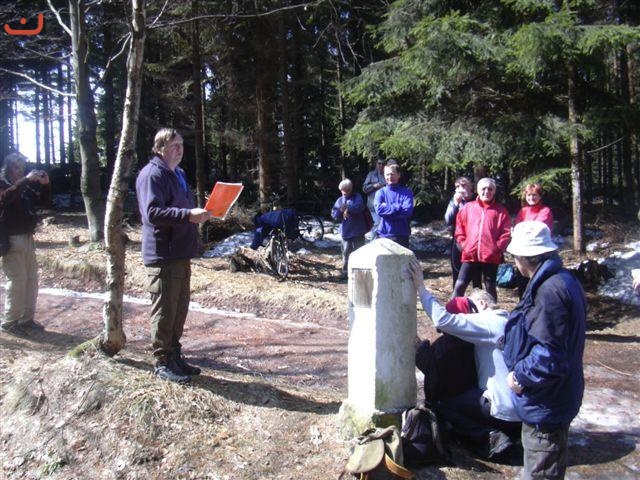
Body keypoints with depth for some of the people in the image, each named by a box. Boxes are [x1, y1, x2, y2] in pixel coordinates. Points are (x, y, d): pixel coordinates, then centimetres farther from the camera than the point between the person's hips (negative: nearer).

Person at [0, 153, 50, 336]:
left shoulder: (24, 186, 15)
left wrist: (43, 185, 1)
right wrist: (26, 180, -29)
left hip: (27, 238, 7)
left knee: (32, 280, 9)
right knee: (17, 281, -7)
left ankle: (26, 319, 18)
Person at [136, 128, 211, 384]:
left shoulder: (178, 174, 19)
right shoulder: (151, 175, -12)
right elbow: (152, 213, -23)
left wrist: (198, 213, 13)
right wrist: (188, 215, -30)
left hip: (181, 253, 9)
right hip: (162, 255, -9)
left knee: (179, 308, 15)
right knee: (164, 310, -2)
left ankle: (174, 355, 27)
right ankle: (162, 363, 10)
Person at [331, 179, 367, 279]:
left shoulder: (357, 197, 0)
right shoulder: (339, 200, 12)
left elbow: (360, 206, -21)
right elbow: (334, 214, 4)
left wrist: (348, 209, -16)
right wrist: (341, 210, -15)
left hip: (357, 232, -4)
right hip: (345, 232, 4)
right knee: (346, 252, 9)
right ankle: (345, 271, 18)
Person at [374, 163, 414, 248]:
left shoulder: (406, 192, 1)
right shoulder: (380, 192, 4)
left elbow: (407, 211, -14)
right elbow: (379, 209, -14)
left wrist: (387, 208, -12)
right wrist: (398, 207, -15)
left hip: (402, 235, 0)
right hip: (384, 235, 1)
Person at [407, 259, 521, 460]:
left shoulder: (488, 322, -14)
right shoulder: (507, 322, 14)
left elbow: (442, 320, -26)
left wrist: (421, 288, -19)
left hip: (505, 411, -9)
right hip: (522, 408, 9)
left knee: (442, 405, 7)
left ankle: (488, 438, -4)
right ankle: (500, 434, 12)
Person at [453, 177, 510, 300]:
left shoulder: (501, 211, 4)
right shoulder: (468, 207, 8)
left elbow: (506, 233, 0)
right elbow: (459, 227, 11)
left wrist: (497, 248, -8)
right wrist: (463, 244, 2)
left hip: (491, 256, -1)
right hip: (470, 255, 1)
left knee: (490, 288, 11)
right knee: (460, 285, -1)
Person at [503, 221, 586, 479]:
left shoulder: (549, 291, -28)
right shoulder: (563, 279, 5)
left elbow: (549, 356, -30)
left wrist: (520, 376, -17)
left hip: (546, 405, -10)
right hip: (556, 398, 10)